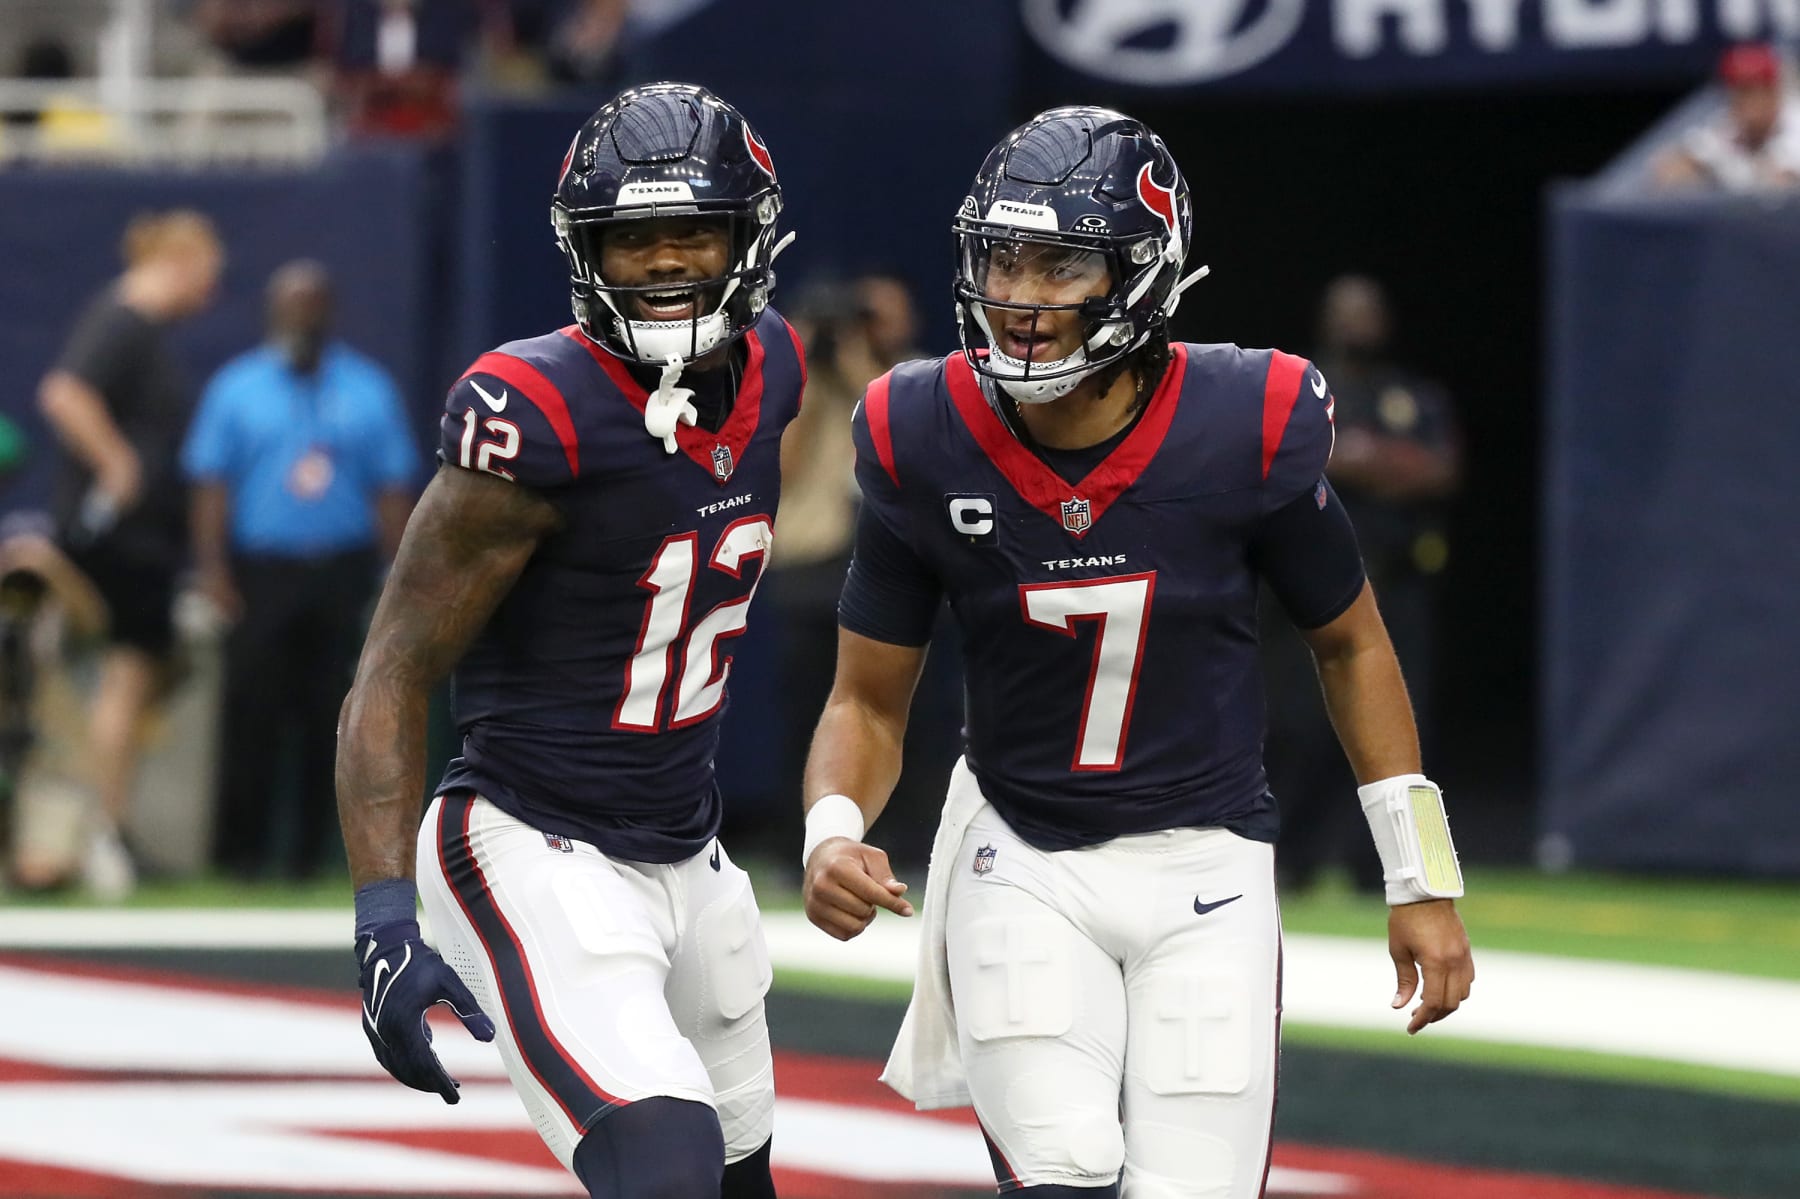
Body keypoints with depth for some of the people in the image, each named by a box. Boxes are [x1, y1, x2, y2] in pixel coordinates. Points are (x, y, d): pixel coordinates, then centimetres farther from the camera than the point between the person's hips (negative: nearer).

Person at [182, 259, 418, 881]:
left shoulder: (369, 391, 9)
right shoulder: (235, 388, 6)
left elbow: (392, 489, 9)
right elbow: (211, 484, 3)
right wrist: (211, 567, -6)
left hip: (341, 572, 1)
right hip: (260, 569, -1)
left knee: (327, 714, 0)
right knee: (253, 709, -6)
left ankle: (311, 847, 6)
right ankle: (240, 847, -2)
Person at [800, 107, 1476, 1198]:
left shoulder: (1246, 429, -13)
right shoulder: (925, 444, -10)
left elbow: (1350, 644, 3)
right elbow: (870, 700, 2)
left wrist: (1424, 880, 4)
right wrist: (833, 832, -19)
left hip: (1206, 867, 0)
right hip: (1022, 862, 0)